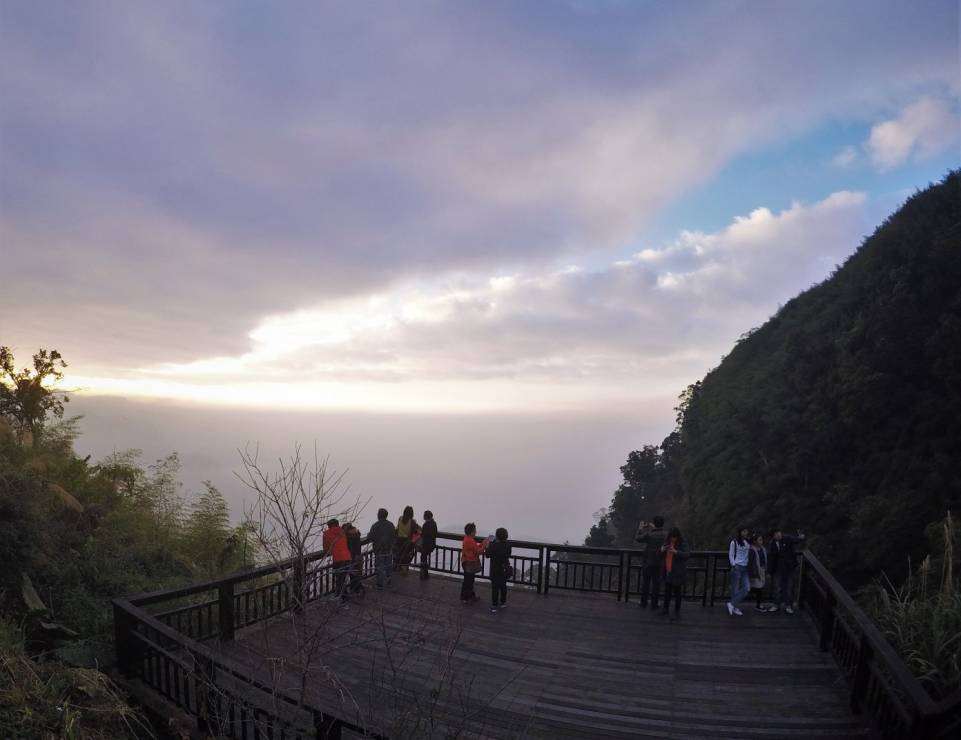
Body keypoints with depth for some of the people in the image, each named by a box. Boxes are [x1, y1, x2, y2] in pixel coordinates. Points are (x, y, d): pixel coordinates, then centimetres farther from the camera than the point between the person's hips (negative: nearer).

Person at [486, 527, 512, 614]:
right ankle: (503, 603, 32)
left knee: (495, 587, 5)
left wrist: (487, 547, 2)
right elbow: (508, 555, 4)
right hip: (505, 569, 4)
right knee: (503, 586, 19)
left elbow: (488, 555, -13)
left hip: (495, 569, -4)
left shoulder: (493, 545, -23)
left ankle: (494, 606, 8)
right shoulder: (508, 544, -9)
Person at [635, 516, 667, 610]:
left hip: (648, 562, -2)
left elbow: (637, 539, -6)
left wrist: (640, 529, 6)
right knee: (656, 584, 12)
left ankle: (643, 603, 17)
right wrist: (653, 528, 16)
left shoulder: (649, 534, -17)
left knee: (645, 583, 11)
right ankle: (654, 604, 16)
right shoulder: (666, 535, -9)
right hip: (660, 563, 2)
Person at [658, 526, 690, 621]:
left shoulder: (683, 544, -12)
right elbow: (660, 555, 9)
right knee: (667, 591, 18)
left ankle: (677, 612, 18)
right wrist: (662, 550, -14)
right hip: (667, 572, 5)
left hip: (677, 573, -5)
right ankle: (665, 608, 33)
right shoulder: (666, 543, 3)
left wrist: (676, 552, -38)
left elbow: (687, 555, -25)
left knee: (677, 593, 5)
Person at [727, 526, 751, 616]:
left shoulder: (748, 542, 12)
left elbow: (749, 554, 16)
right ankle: (734, 608, 10)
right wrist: (733, 565, -10)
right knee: (736, 588, -2)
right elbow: (731, 555, -3)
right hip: (737, 567, -6)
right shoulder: (734, 542, -4)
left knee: (747, 588, -4)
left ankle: (732, 604, 4)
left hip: (745, 568, 6)